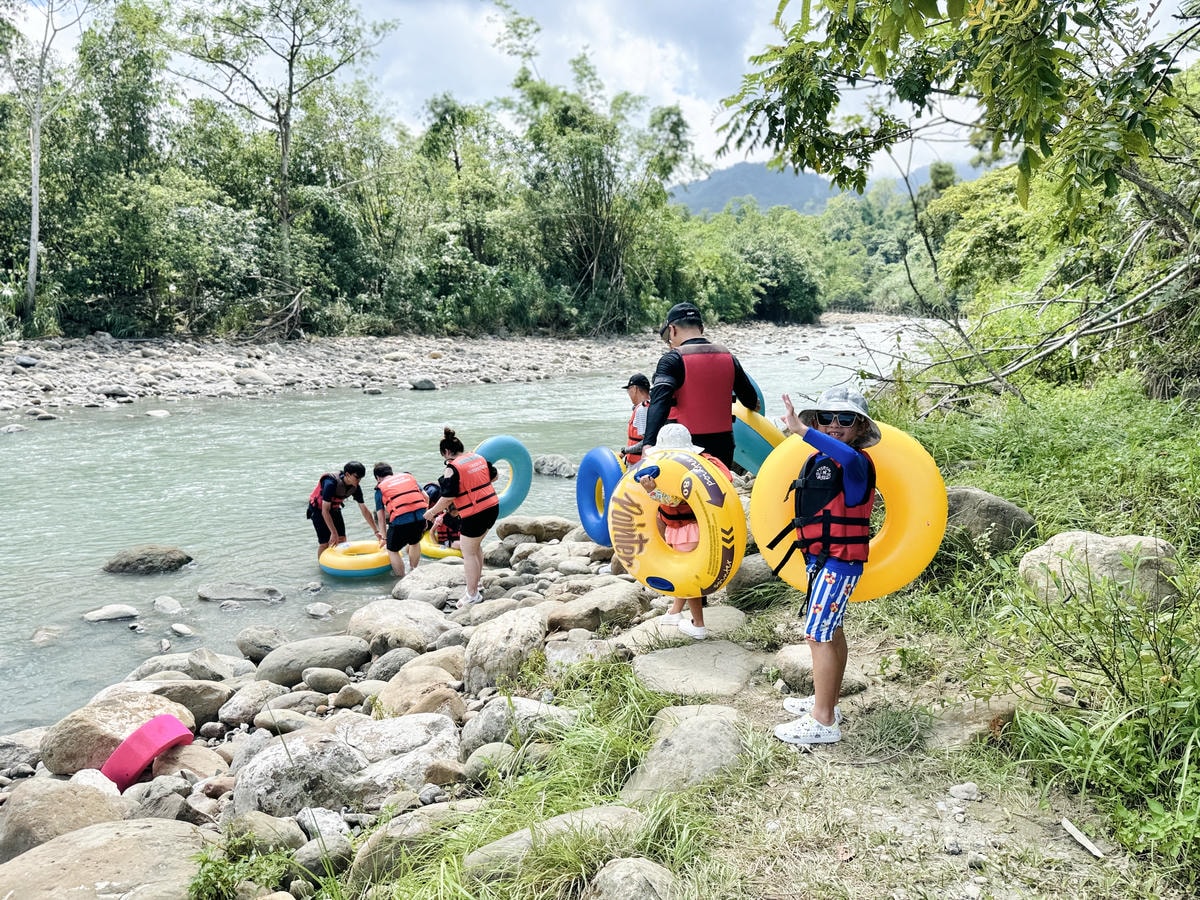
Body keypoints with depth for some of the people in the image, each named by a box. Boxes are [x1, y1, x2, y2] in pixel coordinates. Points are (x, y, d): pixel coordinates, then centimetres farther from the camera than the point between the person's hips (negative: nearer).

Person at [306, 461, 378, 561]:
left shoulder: (355, 488, -16)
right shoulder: (331, 484, -35)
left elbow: (364, 510, -9)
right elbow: (325, 511, -32)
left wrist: (376, 531, -11)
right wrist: (334, 533, -31)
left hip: (334, 509, 6)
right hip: (318, 509, -6)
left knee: (342, 540, 1)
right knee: (325, 542, -7)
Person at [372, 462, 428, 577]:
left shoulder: (380, 489, 15)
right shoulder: (408, 476, 24)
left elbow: (381, 518, 17)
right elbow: (426, 497, 19)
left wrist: (384, 537, 26)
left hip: (401, 520, -4)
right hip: (420, 516, 4)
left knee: (392, 550, 17)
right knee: (415, 542, 32)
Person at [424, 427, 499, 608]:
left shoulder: (452, 468, -15)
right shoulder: (479, 457, 7)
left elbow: (447, 497, -16)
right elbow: (493, 476, 20)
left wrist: (432, 512, -2)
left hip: (475, 515, -8)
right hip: (493, 507, 8)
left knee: (468, 553, 6)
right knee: (476, 545, 24)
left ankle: (472, 594, 14)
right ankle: (475, 584, 34)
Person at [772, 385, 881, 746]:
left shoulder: (856, 464, -19)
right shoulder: (817, 461, 7)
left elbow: (849, 457, -45)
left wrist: (801, 430, -50)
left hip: (839, 561, -9)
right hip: (821, 560, 9)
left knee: (818, 635, -8)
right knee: (831, 631, 20)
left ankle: (823, 722, -1)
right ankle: (827, 701, 34)